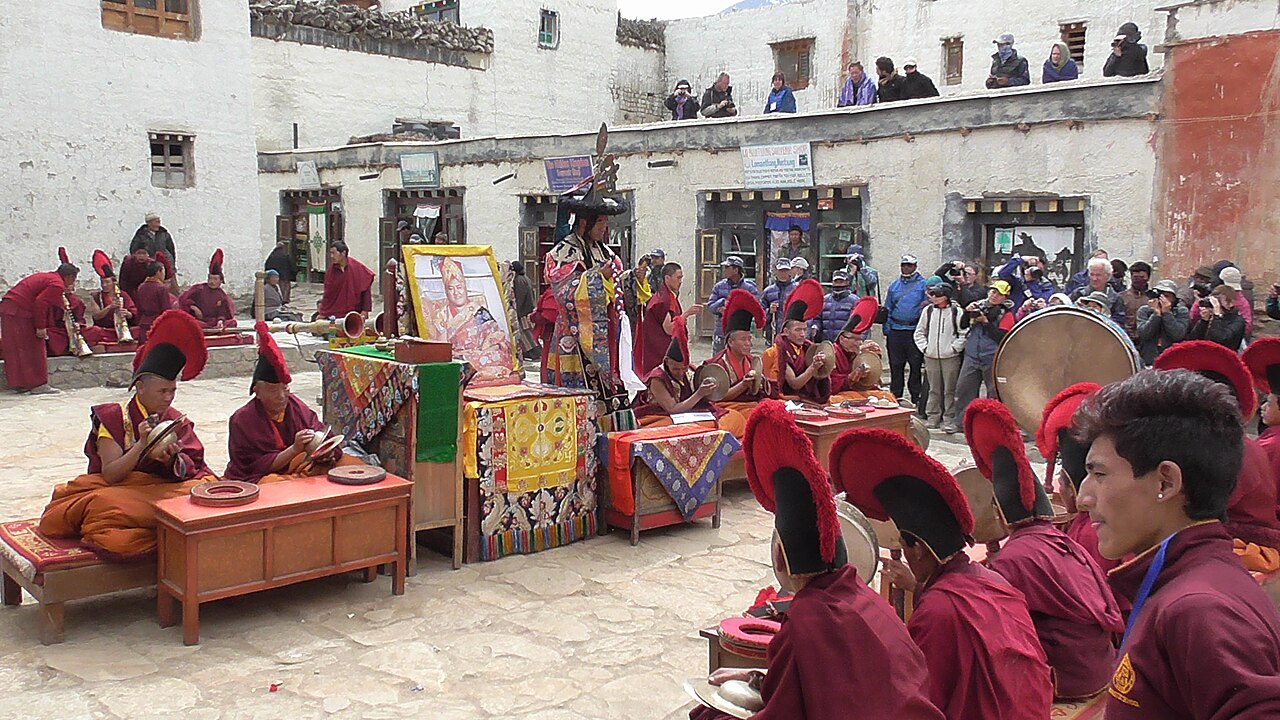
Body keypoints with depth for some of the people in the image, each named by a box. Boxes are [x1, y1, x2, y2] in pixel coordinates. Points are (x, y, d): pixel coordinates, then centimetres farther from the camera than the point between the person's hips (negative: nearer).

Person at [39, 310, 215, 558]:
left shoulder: (176, 420, 9)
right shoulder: (113, 418, -2)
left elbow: (188, 470, 0)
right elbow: (110, 475, -11)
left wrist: (173, 458, -22)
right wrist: (142, 445, -23)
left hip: (163, 487, 3)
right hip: (119, 491, -3)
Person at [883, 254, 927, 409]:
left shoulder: (923, 284, 1)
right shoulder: (894, 286, 13)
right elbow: (887, 309, 15)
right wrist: (887, 329, 7)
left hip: (915, 330, -3)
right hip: (896, 330, 3)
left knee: (916, 364, 1)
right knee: (895, 365, 8)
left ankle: (916, 395, 9)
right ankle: (895, 395, 16)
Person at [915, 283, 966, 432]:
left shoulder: (956, 311, -3)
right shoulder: (928, 310, 8)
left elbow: (964, 333, -3)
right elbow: (919, 332, 15)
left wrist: (954, 348, -8)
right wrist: (924, 347, 5)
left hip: (950, 358, -3)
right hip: (931, 357, 3)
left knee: (950, 390, -2)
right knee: (934, 389, 8)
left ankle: (949, 419, 3)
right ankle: (933, 417, 16)